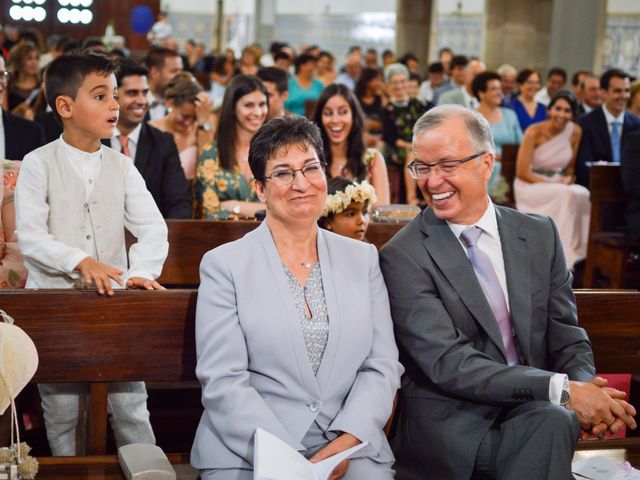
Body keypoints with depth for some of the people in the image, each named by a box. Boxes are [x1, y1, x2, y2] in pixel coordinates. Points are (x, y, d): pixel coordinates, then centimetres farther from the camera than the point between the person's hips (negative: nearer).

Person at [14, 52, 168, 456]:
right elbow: (30, 238, -11)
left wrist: (143, 271, -20)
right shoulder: (39, 165, -4)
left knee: (132, 407, 1)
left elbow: (153, 229, -1)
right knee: (62, 414, 7)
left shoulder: (122, 167, 5)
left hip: (115, 301, 2)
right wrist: (81, 262, -26)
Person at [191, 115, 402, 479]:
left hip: (350, 448, 2)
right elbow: (223, 382, -5)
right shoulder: (224, 266, 2)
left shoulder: (363, 259, 12)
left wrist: (346, 443, -10)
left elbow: (383, 366, 6)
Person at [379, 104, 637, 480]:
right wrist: (560, 389, -23)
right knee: (553, 418, -31)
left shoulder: (539, 235, 10)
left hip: (535, 416, 4)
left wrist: (585, 386, -14)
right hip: (451, 430, -4)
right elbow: (446, 363, -14)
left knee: (554, 421, -31)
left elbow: (567, 338, 10)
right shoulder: (402, 257, -5)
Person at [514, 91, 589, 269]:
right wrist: (553, 184, -19)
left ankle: (574, 252, -23)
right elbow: (522, 172, -14)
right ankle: (561, 254, -32)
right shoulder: (535, 132, -14)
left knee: (583, 194, -29)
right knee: (567, 194, -34)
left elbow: (570, 166, 12)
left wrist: (567, 179, -10)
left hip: (558, 183, 4)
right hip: (529, 186, -4)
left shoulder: (575, 132, 0)